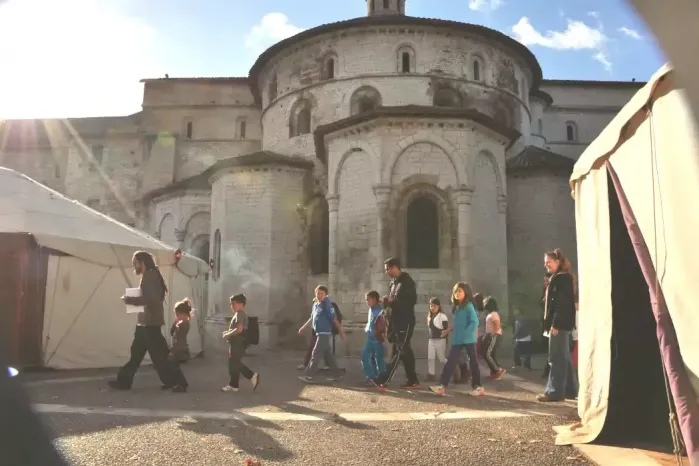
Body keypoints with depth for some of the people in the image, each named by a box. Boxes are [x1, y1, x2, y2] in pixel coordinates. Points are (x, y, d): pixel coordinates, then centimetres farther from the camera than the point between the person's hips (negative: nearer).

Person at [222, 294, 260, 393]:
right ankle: (252, 376, 18)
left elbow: (239, 329, -29)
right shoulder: (240, 314, 14)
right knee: (236, 364, 16)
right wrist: (228, 332, 8)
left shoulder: (239, 314, -18)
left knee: (233, 364, 1)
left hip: (237, 344, -10)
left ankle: (233, 386, 12)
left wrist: (227, 335, -18)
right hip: (237, 344, 10)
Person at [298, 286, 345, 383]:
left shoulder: (326, 305, -12)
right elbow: (312, 318, 24)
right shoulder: (315, 304, 12)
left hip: (325, 334, -8)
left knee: (316, 354, -7)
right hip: (320, 333, 8)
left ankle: (309, 376, -3)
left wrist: (341, 330, -11)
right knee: (328, 355, 11)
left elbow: (334, 318, -12)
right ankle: (336, 374, 18)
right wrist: (303, 327, 30)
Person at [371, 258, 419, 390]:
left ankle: (383, 381, -14)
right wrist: (388, 301, 0)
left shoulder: (407, 281, -10)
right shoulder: (393, 282, 16)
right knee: (405, 351, 10)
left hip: (405, 322, -9)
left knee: (399, 351, -8)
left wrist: (393, 302, -17)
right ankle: (413, 381, 16)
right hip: (396, 321, 9)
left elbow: (412, 300, -17)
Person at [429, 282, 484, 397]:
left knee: (473, 362, 3)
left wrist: (464, 333, -19)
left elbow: (475, 322, -17)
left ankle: (478, 387, 14)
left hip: (468, 339, -7)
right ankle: (442, 386, 2)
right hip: (457, 340, 7)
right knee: (451, 361, 3)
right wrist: (449, 330, 8)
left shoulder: (468, 306, -10)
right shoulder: (456, 307, 14)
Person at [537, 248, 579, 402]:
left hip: (560, 323, -11)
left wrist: (555, 324, -23)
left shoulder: (562, 278, -13)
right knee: (564, 357, 13)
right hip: (561, 323, 11)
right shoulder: (558, 278, 19)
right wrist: (552, 323, 16)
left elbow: (562, 303, -20)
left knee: (556, 358, -8)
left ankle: (555, 392, -5)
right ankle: (570, 390, 19)